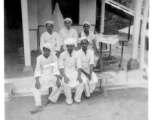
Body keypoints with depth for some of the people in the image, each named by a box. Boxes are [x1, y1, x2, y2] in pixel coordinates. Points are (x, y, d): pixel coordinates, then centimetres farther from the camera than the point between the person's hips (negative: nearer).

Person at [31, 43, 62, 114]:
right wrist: (37, 80, -22)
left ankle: (50, 99, -4)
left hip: (52, 75, 0)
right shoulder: (39, 58, -6)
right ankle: (38, 106, -27)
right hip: (43, 76, 1)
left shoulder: (53, 56, -9)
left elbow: (56, 68, -12)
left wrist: (57, 79, -23)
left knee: (59, 85, -27)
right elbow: (38, 70, -7)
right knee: (36, 87, -25)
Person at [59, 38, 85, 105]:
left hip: (75, 73, 2)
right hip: (66, 73, -1)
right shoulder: (62, 55, -3)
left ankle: (77, 98, 2)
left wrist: (79, 76, -18)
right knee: (66, 84, -29)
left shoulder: (76, 54, 0)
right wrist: (64, 76, -23)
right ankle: (69, 99, -4)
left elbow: (79, 66, -3)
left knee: (81, 83, -23)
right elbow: (61, 67, -8)